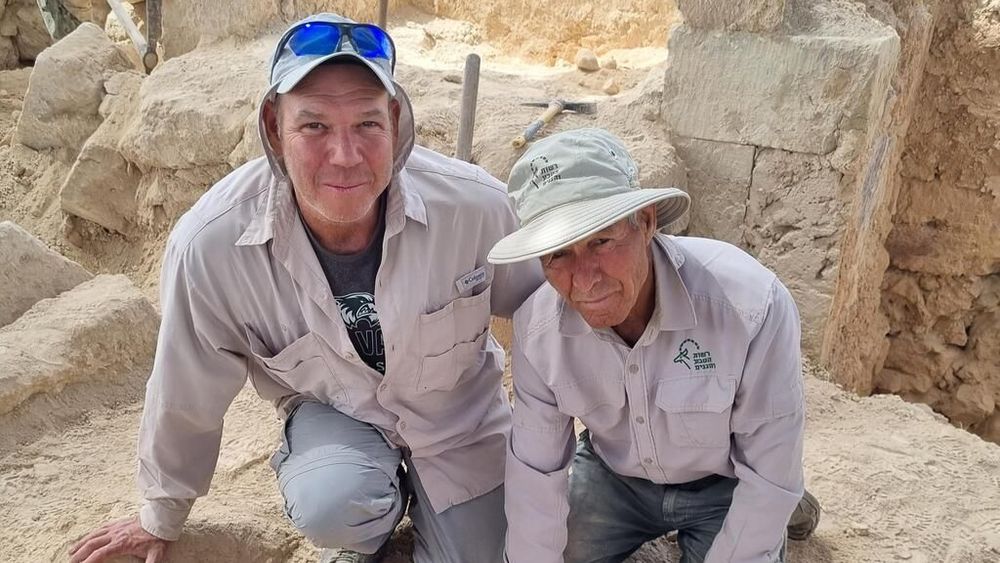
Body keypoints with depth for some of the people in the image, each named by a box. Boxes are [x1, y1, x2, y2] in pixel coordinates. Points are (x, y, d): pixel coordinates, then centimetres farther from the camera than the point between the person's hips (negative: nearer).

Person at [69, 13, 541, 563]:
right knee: (332, 506, -31)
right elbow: (185, 396, -10)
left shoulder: (474, 205, -31)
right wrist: (161, 518, 7)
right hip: (333, 410, -1)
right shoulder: (211, 245, -29)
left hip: (458, 405, 1)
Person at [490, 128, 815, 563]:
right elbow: (535, 474, -13)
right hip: (613, 476, 3)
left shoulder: (751, 306, -36)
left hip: (725, 484, -2)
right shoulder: (537, 326, -25)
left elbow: (769, 473, -23)